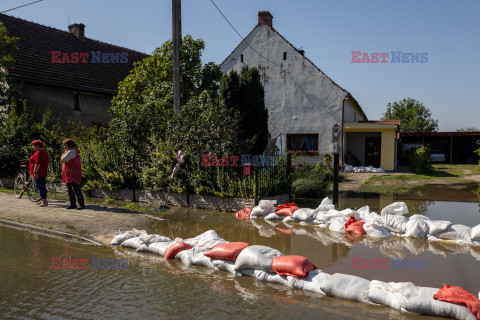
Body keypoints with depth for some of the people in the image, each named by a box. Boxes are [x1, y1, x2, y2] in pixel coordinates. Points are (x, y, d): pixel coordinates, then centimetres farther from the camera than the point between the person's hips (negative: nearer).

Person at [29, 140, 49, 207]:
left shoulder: (38, 153, -14)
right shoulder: (44, 152, 16)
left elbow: (38, 163, -22)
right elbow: (46, 164, 21)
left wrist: (35, 172, -23)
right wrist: (46, 170, 24)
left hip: (38, 173, -10)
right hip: (43, 173, 10)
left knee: (40, 187, -7)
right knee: (43, 187, 16)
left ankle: (44, 202, -8)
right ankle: (45, 201, 23)